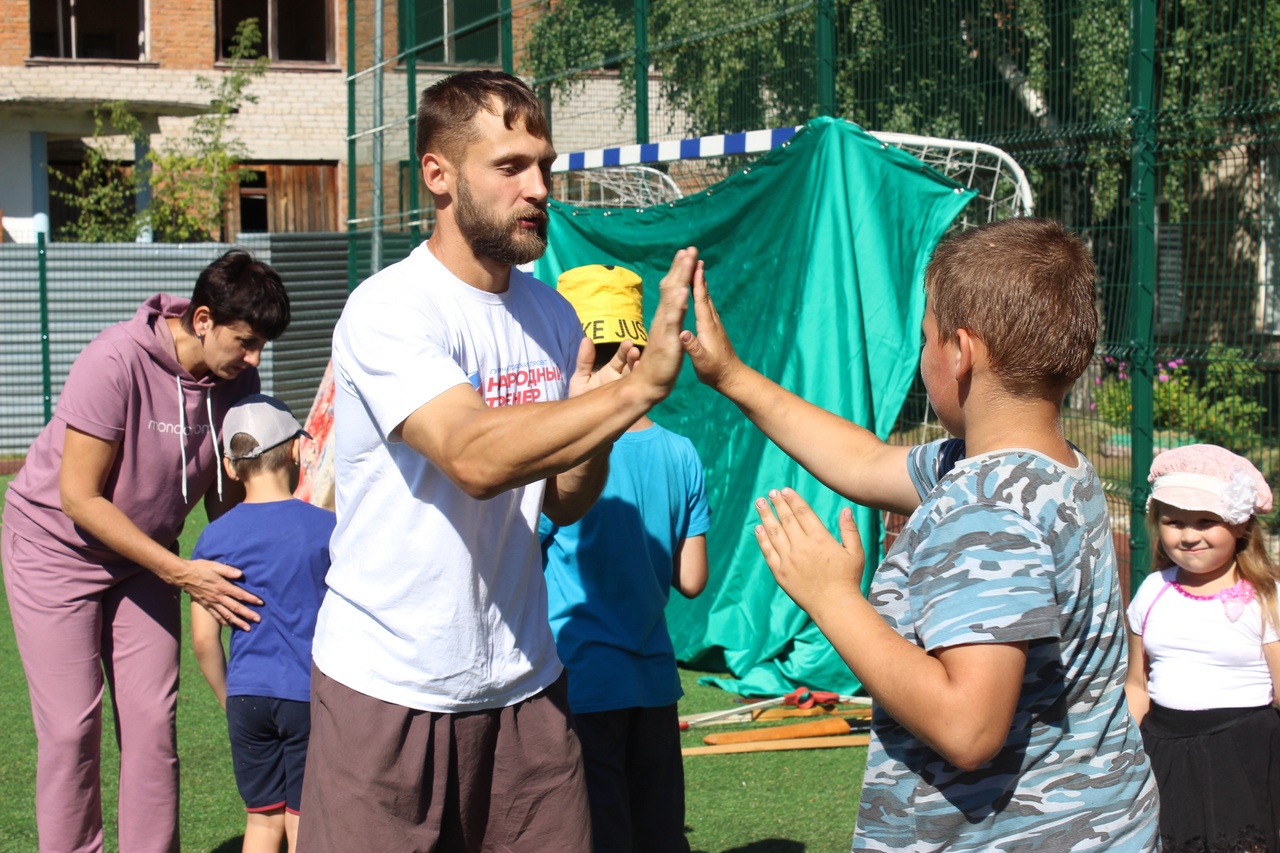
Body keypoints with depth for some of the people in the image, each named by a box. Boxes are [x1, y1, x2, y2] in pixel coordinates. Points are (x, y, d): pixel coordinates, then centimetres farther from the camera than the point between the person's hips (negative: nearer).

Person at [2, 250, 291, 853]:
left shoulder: (235, 377, -11)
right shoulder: (116, 363, -28)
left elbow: (225, 488, 3)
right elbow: (79, 498, -24)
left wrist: (238, 578, -10)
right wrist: (181, 574, -26)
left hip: (142, 553, 5)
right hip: (56, 547, -5)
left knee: (153, 718, 0)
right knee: (71, 726, -6)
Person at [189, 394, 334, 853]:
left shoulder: (216, 537, 0)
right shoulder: (326, 528, -5)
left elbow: (203, 640, 0)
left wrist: (228, 699, 13)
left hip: (247, 695, 2)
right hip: (310, 694, -2)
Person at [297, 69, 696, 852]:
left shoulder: (552, 317, 6)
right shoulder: (389, 310, -14)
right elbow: (474, 456, -30)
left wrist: (591, 425, -8)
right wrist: (639, 386, -33)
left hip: (522, 681, 6)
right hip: (390, 690, -5)